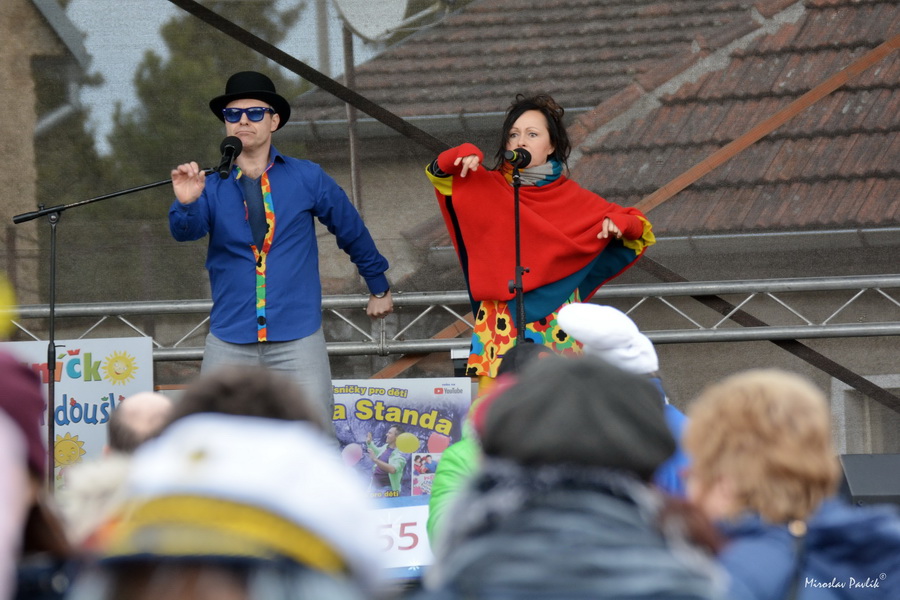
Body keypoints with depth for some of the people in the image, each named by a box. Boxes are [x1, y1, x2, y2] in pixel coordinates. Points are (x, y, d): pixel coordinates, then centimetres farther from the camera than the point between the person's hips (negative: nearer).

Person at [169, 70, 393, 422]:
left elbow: (351, 230, 13)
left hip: (297, 340, -1)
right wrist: (187, 203, -39)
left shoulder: (306, 179, 2)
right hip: (230, 343, 1)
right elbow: (186, 230, -16)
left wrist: (379, 288, 22)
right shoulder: (212, 188, 3)